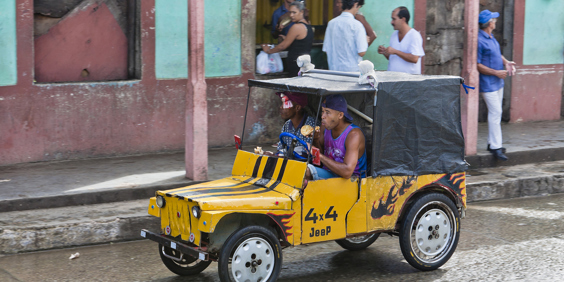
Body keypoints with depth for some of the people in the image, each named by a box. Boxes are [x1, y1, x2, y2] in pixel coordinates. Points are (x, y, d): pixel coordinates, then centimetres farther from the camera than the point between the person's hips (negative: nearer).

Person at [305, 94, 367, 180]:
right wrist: (315, 139, -6)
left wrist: (320, 155, -27)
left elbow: (347, 172, -30)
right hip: (329, 173, 7)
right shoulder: (326, 126, 1)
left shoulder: (354, 134, -21)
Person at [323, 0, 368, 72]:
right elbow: (361, 52, -14)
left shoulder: (331, 23, 4)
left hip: (334, 69, 5)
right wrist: (366, 42, 5)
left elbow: (326, 49, 7)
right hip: (352, 69, -5)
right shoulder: (356, 24, -12)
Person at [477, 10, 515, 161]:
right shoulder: (479, 40, -19)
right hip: (488, 83, -10)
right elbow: (477, 65, -20)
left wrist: (506, 62, 5)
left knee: (496, 113, 14)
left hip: (498, 82, 10)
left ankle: (492, 143, 23)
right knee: (495, 112, -12)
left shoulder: (491, 38, 11)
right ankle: (495, 147, -10)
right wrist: (496, 72, -19)